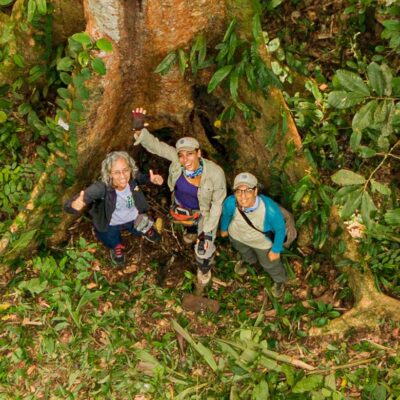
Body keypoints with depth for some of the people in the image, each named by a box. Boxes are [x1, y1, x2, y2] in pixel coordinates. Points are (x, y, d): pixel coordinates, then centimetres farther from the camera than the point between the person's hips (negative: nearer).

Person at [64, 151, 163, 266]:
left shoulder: (133, 176, -31)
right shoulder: (101, 187, -42)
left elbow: (142, 178, -3)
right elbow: (69, 205, -45)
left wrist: (151, 179, -27)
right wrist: (75, 205, -70)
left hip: (134, 218, 3)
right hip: (110, 225, -3)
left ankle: (145, 229, 49)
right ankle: (116, 245, 39)